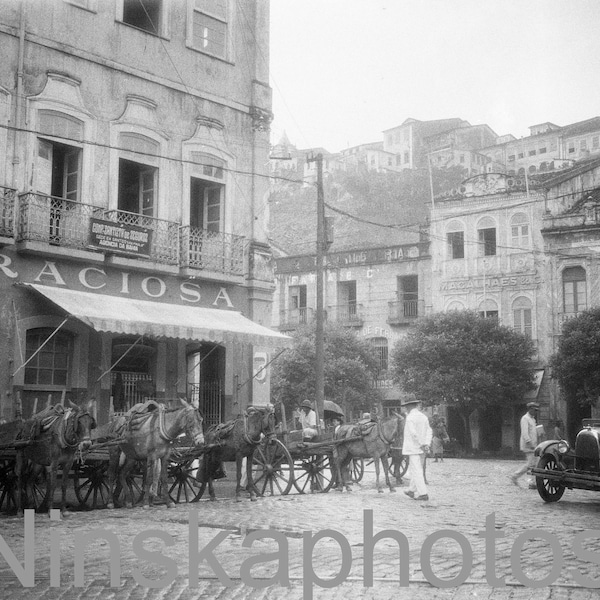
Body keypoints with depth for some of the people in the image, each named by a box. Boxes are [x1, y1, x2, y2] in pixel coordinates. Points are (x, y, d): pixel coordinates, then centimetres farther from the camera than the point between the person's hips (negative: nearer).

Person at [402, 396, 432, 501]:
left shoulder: (410, 417, -13)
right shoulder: (424, 417, 9)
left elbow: (414, 433, -21)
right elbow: (429, 431, 4)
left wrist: (422, 444, -14)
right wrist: (427, 444, -4)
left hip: (413, 449, -8)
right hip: (422, 449, 8)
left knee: (416, 471, -4)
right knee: (417, 470, 18)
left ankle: (423, 493, -7)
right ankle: (412, 490, 28)